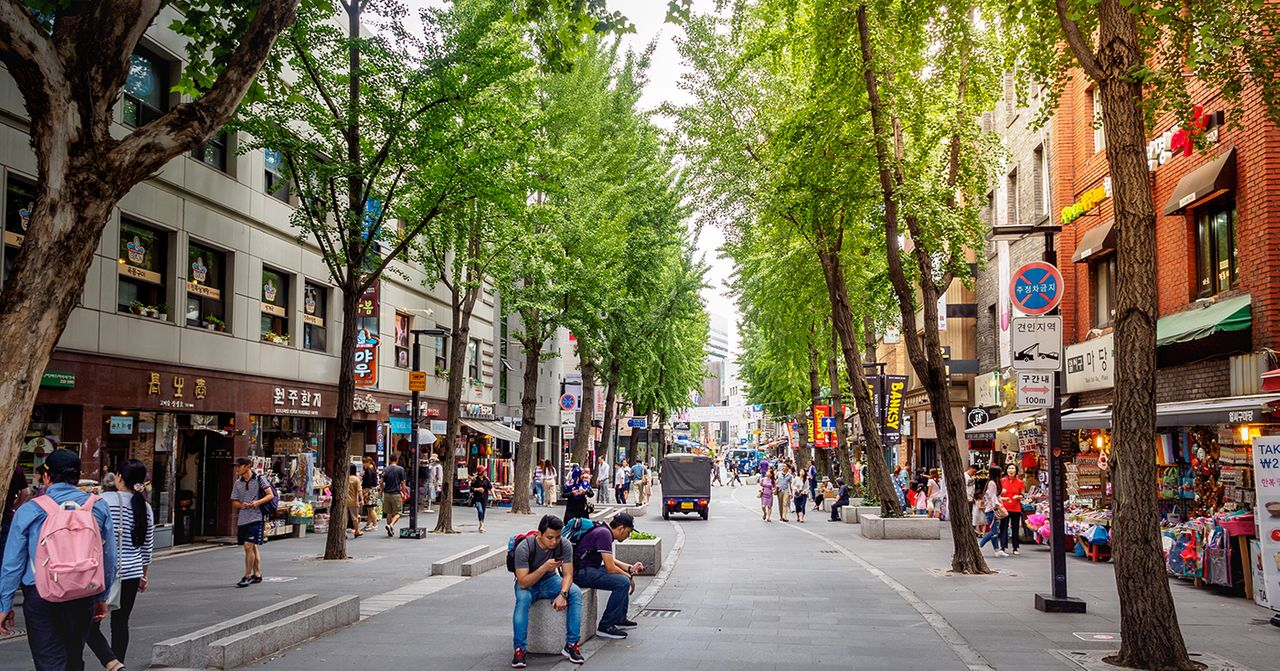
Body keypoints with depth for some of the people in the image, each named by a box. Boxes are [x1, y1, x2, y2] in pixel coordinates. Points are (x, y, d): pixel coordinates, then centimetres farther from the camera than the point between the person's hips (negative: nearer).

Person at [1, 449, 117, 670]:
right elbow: (109, 558, 5)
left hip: (40, 596, -2)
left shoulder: (29, 510, -5)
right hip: (83, 597, 3)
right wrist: (102, 597, 15)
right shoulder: (98, 507, 1)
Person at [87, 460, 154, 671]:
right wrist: (143, 575, 24)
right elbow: (148, 547, 12)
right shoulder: (145, 507, 5)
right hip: (132, 573, 5)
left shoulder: (104, 500, -10)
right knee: (121, 624, 15)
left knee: (90, 624, 1)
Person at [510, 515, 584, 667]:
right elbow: (523, 583, -30)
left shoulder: (565, 545, -19)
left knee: (575, 593, -24)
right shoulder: (524, 548, -28)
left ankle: (571, 645, -21)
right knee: (523, 598, -36)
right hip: (527, 583, -3)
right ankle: (519, 649, -30)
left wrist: (562, 594, -36)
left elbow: (568, 574, -16)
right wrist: (544, 568, -44)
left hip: (550, 580, 3)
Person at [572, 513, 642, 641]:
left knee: (624, 578, 19)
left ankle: (620, 619, 21)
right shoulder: (604, 534, -17)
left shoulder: (605, 531, 14)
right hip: (581, 572, -11)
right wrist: (629, 577, -5)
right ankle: (605, 626, -13)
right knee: (623, 582, -21)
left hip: (589, 568, 11)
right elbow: (610, 568, -19)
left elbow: (609, 561, 27)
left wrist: (630, 568, 17)